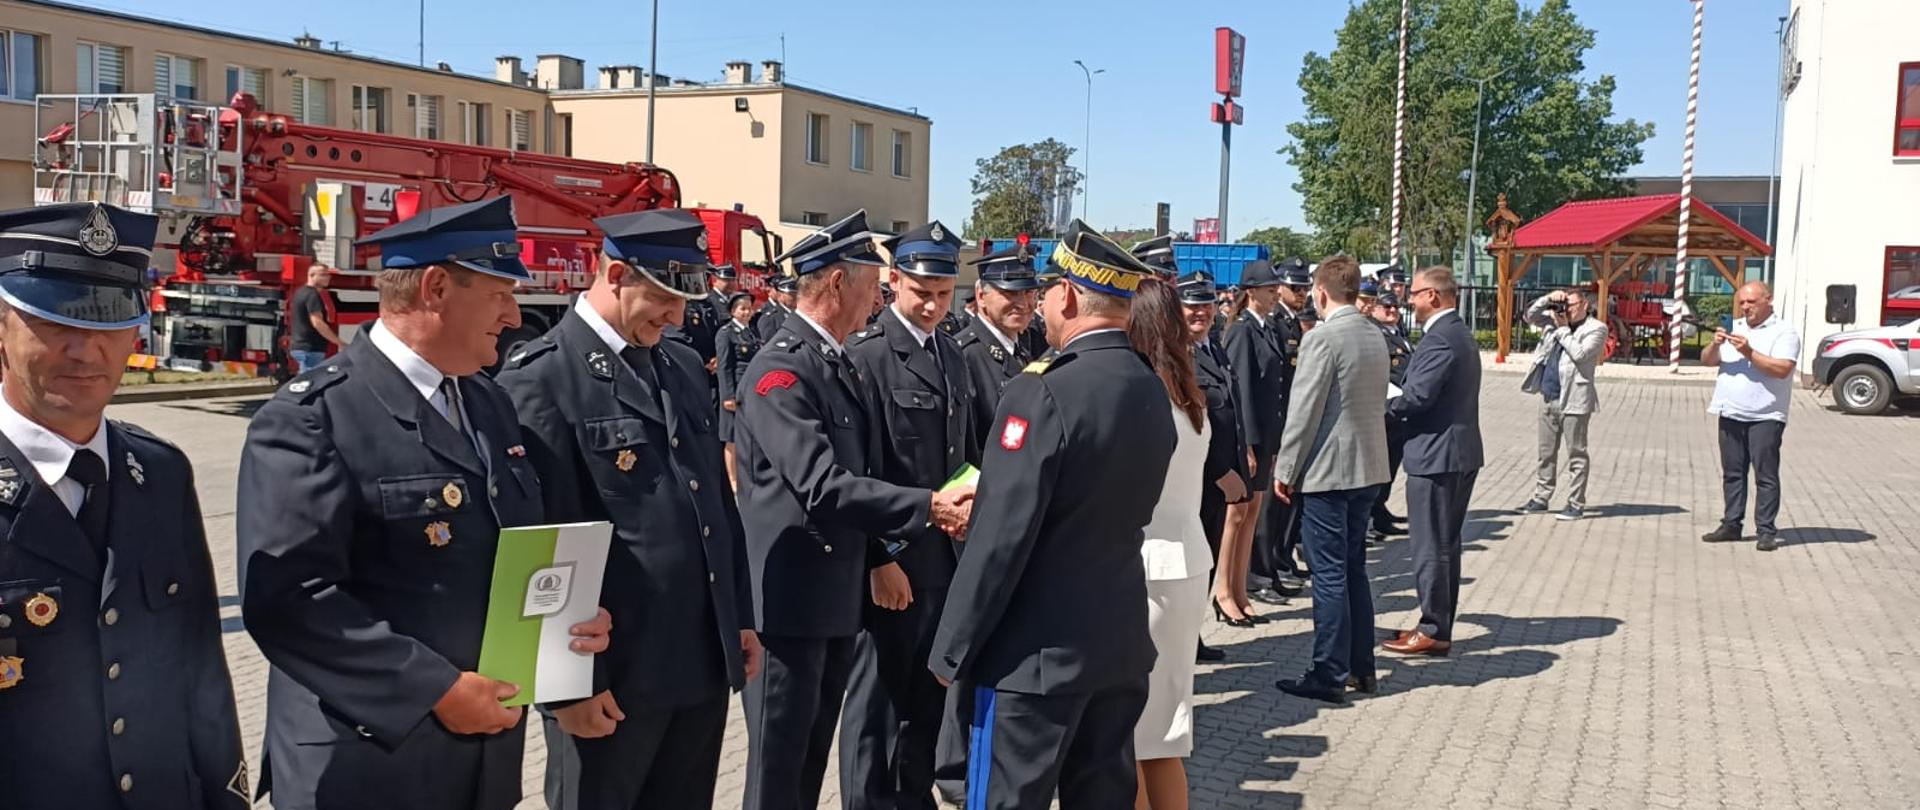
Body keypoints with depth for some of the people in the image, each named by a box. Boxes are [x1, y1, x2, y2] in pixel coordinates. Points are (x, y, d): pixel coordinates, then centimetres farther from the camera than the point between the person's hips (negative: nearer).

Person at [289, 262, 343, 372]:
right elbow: (317, 323, -23)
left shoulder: (301, 292, 16)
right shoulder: (312, 295, -15)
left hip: (299, 345, 10)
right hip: (310, 348, -10)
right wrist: (339, 342, -22)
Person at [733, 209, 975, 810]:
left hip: (837, 597, 9)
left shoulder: (839, 365, 13)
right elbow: (824, 488, -25)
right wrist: (929, 507, -20)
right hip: (791, 599, -9)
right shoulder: (781, 369, -17)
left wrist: (937, 509, 1)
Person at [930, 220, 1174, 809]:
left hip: (1038, 650, -7)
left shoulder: (1043, 392, -19)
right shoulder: (1153, 391, 5)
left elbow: (1000, 538, -20)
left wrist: (953, 649, -11)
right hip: (1122, 641, 8)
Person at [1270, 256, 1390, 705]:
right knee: (1353, 570, 16)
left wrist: (1285, 470, -8)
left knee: (1330, 576, -3)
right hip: (1368, 468, 8)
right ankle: (1361, 667, 24)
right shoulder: (1375, 336, 9)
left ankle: (1329, 675, 3)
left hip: (1326, 470, -8)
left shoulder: (1322, 338, -16)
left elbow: (1304, 412, -17)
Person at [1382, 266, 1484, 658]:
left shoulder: (1439, 339, -18)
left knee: (1431, 548, -3)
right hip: (1460, 453, 11)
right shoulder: (1460, 334, 16)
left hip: (1436, 454, -11)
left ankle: (1432, 632, 3)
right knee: (1446, 545, 15)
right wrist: (1397, 402, 7)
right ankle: (1439, 625, 23)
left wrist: (1384, 406, -8)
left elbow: (1417, 395, -24)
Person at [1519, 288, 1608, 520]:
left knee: (1576, 454, 0)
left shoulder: (1596, 329, -4)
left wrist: (1563, 329, -9)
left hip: (1574, 400, -7)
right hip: (1548, 397, 7)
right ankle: (1541, 498, 22)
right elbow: (1530, 316, 18)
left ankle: (1576, 504, 5)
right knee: (1546, 452, 13)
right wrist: (1547, 300, 3)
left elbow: (1580, 353, -17)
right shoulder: (1555, 321, 13)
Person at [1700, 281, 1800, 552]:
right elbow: (1706, 360, 11)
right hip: (1731, 414, 6)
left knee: (1766, 475, -3)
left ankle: (1766, 530, 0)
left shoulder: (1784, 332, -3)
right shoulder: (1734, 328, 16)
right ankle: (1731, 524, 16)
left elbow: (1782, 369, -17)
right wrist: (1715, 345, -9)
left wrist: (1749, 352, -22)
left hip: (1765, 417, -6)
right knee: (1732, 473, 10)